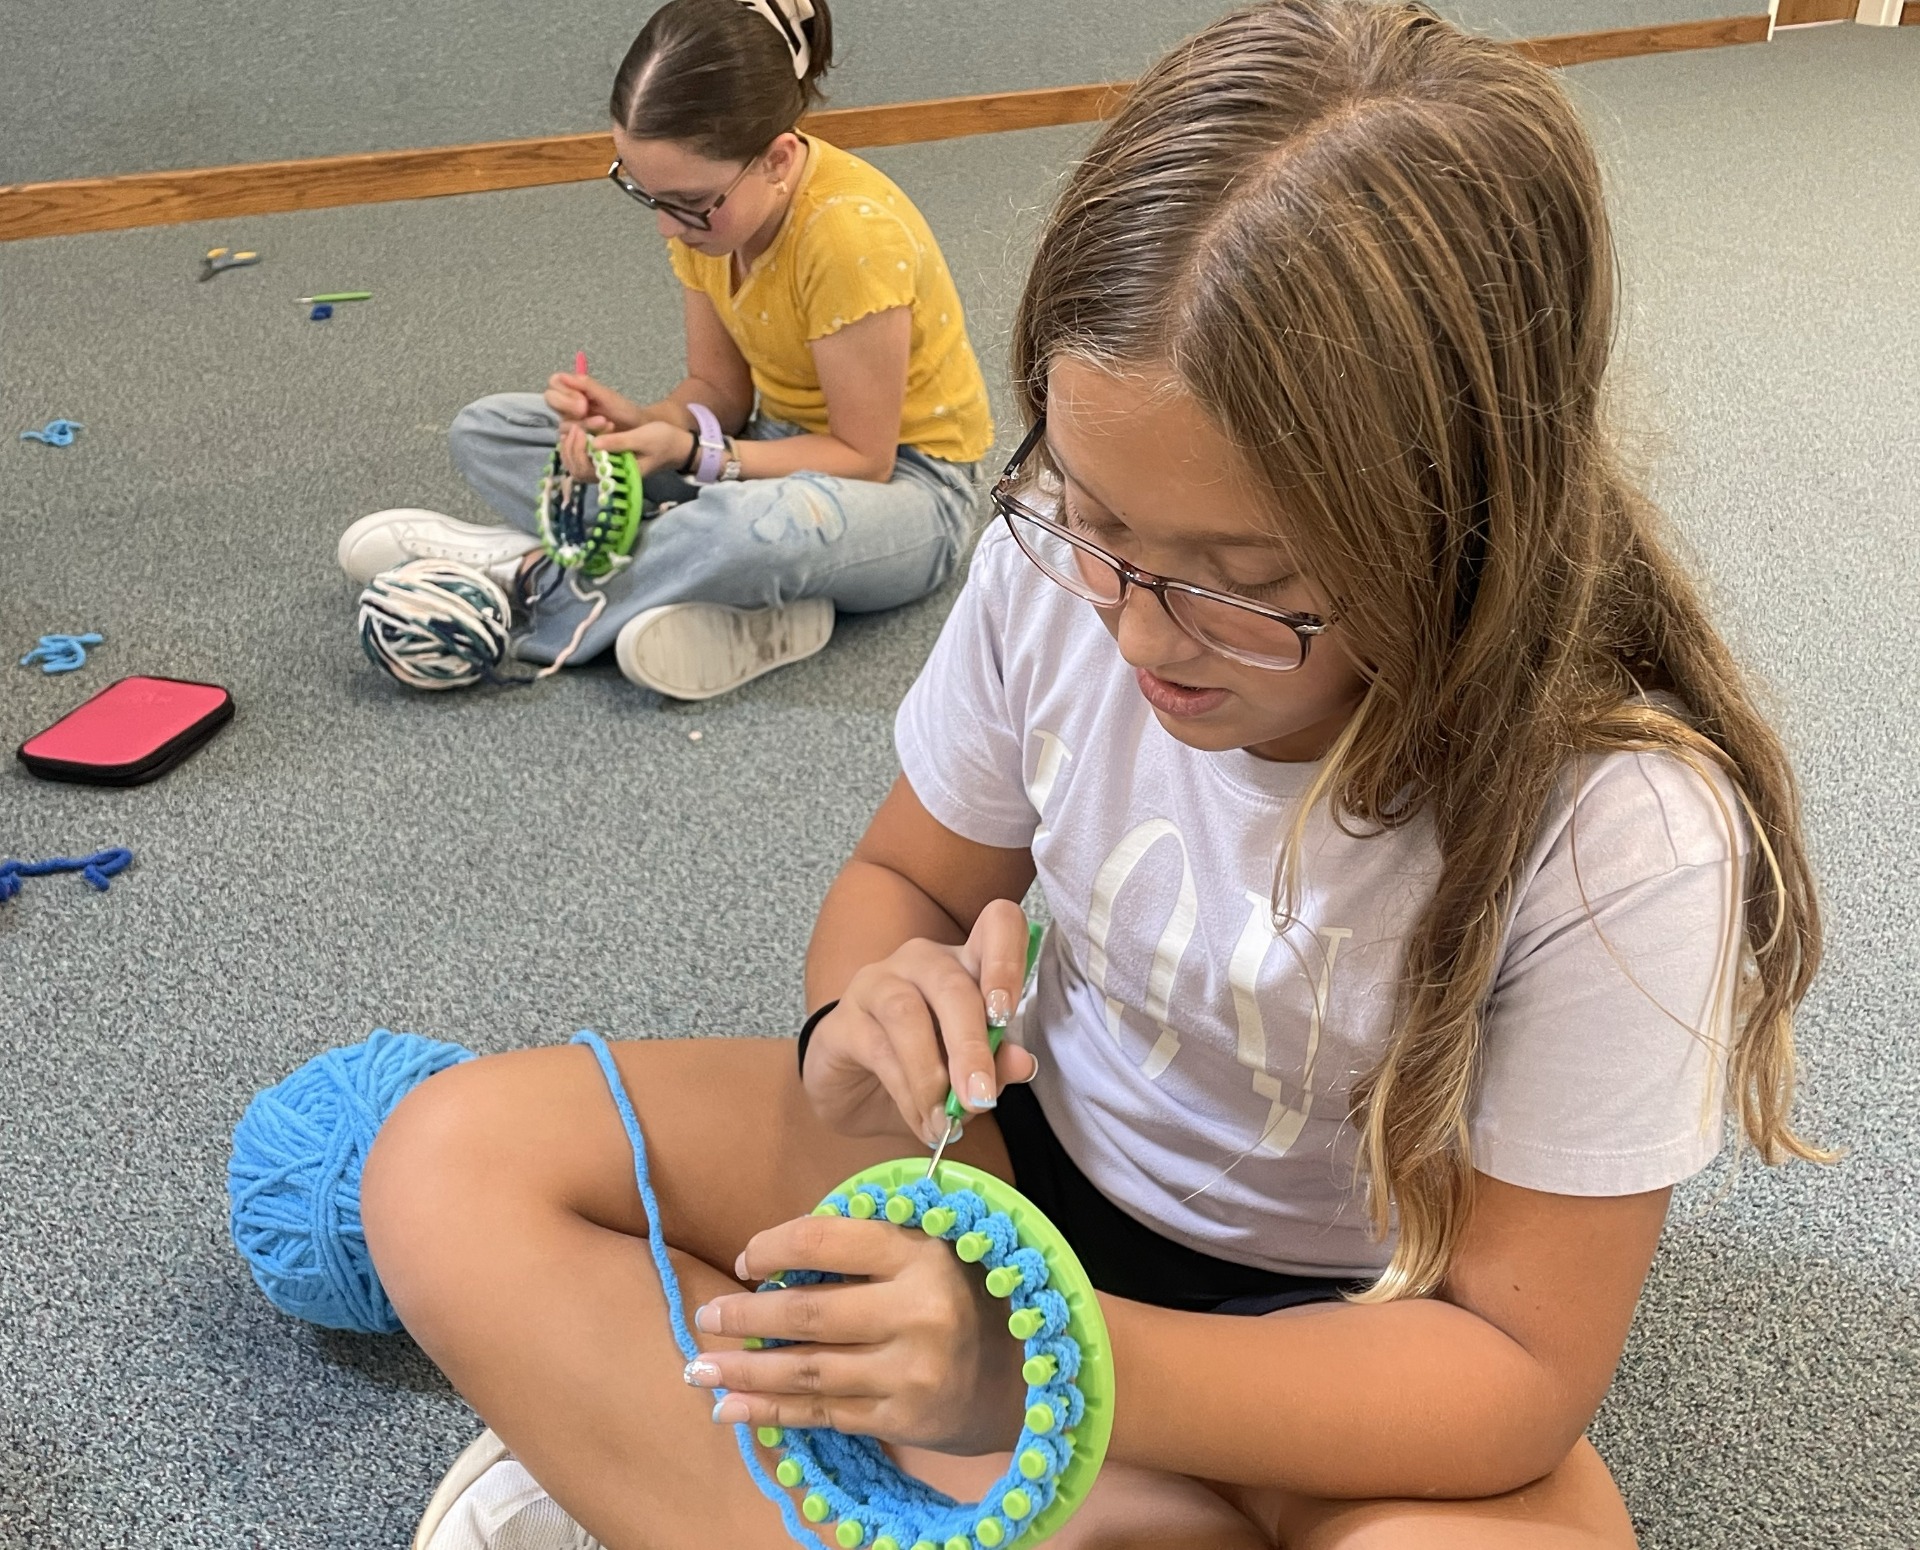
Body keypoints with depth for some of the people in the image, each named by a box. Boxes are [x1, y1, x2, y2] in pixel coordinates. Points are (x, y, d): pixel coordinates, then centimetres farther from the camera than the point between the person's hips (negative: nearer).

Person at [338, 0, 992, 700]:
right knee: (487, 429, -3)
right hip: (780, 447, 8)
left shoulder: (852, 231, -28)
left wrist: (691, 452, -31)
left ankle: (533, 577, -17)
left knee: (759, 524, -45)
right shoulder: (707, 201, -7)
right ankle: (751, 603, -21)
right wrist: (641, 423, -23)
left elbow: (863, 458, -22)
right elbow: (719, 390, -1)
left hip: (904, 481, -7)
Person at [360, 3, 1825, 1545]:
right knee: (456, 1161, -11)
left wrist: (1031, 1372, -36)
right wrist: (870, 1025, -26)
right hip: (1034, 1140, 3)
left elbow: (1518, 1366, -22)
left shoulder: (1622, 831, -29)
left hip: (1347, 1318, -2)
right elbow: (907, 875, -1)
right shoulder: (1053, 566, -18)